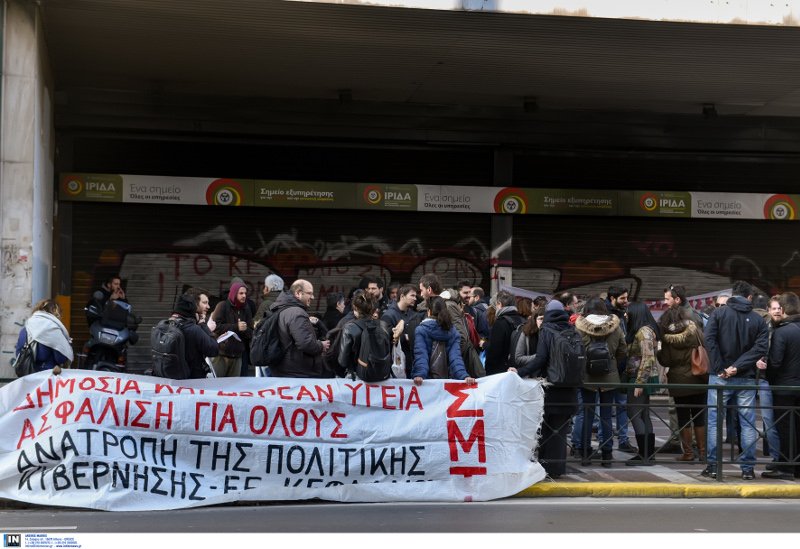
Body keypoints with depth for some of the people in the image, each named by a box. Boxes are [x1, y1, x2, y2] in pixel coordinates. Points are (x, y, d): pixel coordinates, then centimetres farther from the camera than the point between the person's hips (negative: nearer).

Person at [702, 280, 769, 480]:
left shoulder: (718, 313, -1)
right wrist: (738, 366, -12)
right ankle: (748, 468, 8)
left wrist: (720, 368, -9)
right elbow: (761, 347, -8)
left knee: (714, 421, 4)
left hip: (720, 377, -1)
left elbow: (710, 339, -12)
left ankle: (712, 466, 4)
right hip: (746, 378, 1)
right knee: (748, 423, 7)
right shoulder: (758, 320, 4)